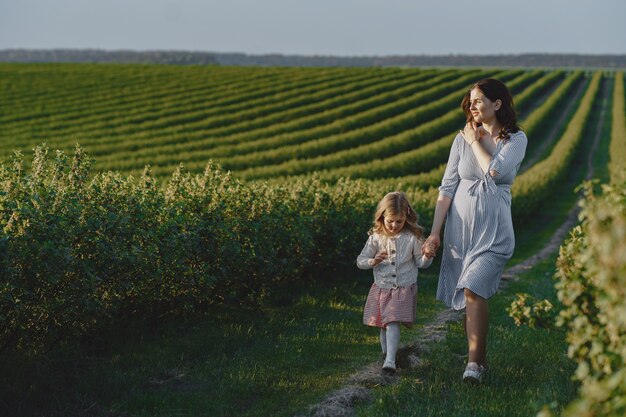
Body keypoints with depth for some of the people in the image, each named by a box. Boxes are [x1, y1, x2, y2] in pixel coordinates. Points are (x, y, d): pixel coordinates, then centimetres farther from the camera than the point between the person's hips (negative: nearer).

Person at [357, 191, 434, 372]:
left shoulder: (412, 237, -5)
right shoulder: (376, 238, -1)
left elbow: (421, 263, 2)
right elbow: (360, 260, 3)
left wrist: (427, 256, -21)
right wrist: (373, 261, -18)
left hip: (404, 289, -3)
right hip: (381, 288, 3)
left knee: (393, 323, -16)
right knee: (384, 325, 12)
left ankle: (390, 361, -23)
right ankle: (386, 354, 30)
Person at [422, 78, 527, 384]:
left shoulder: (516, 139, -2)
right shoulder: (462, 139, 5)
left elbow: (495, 170, -20)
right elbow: (447, 187, 3)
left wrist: (476, 141, -5)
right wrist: (434, 232, -2)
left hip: (494, 228, -3)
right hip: (461, 224, 3)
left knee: (473, 289, -17)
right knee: (472, 293, 7)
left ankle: (474, 362, -10)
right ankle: (479, 357, 20)